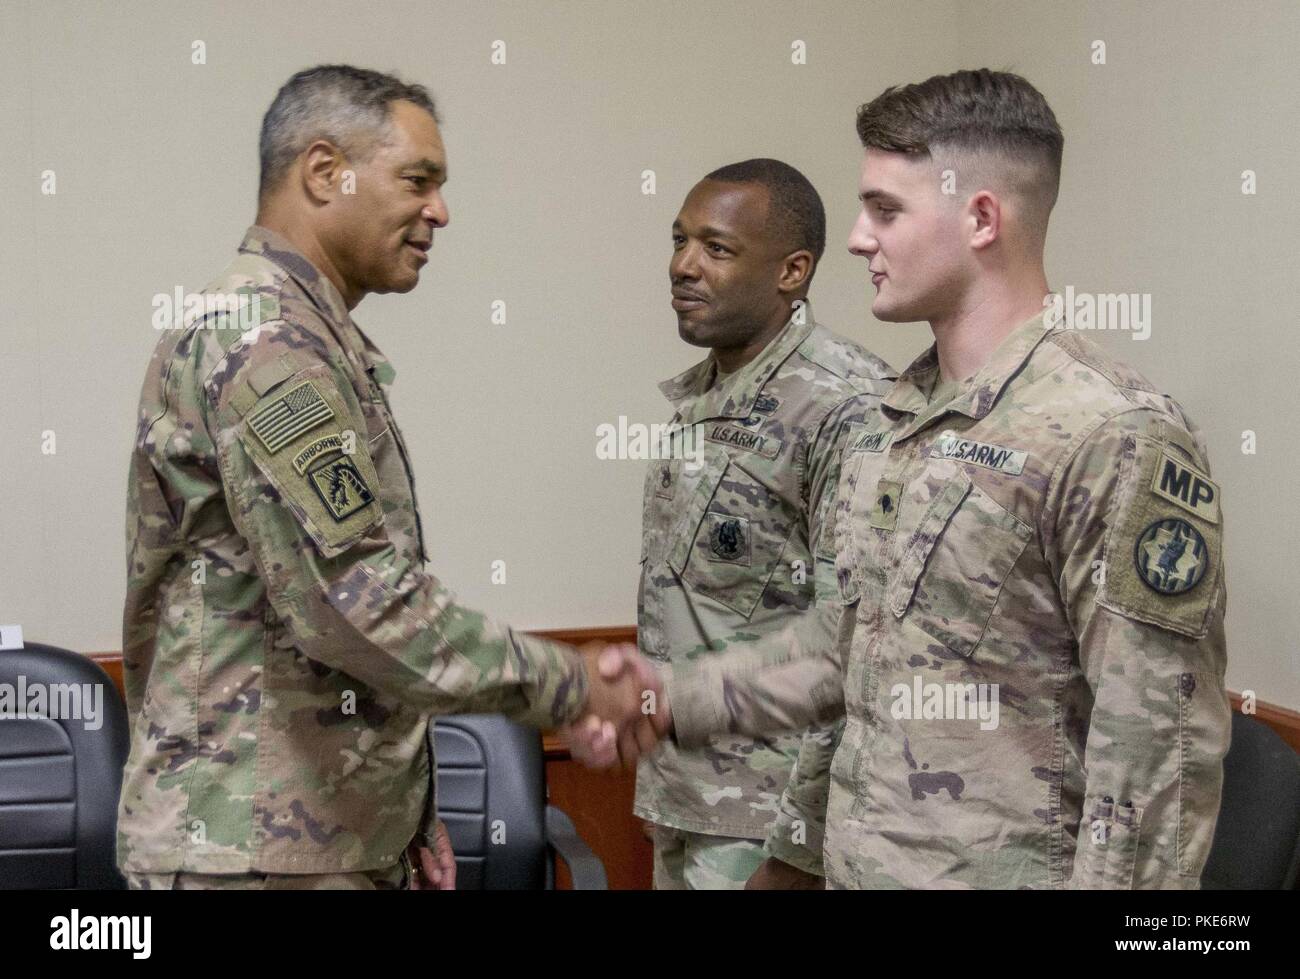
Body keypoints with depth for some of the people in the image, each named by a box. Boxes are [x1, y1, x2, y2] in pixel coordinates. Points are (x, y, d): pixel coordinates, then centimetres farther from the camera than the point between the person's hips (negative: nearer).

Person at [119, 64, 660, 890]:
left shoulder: (311, 337, 16)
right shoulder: (262, 336, -17)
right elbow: (359, 602, -25)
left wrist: (411, 814, 17)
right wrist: (570, 684, -15)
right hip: (261, 850, -9)